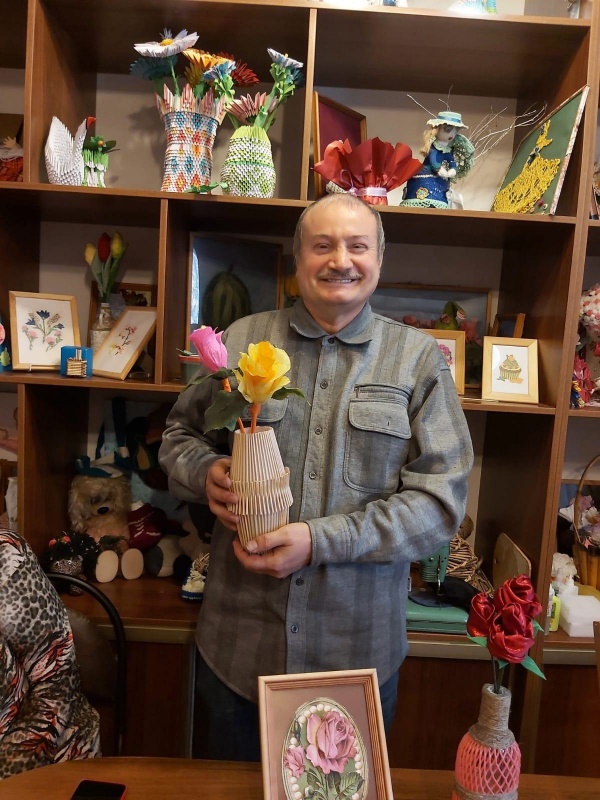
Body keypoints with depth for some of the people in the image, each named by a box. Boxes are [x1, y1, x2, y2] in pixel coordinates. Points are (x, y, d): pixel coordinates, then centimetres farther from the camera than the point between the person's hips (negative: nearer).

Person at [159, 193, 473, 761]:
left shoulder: (419, 360, -4)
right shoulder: (241, 341, 0)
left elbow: (441, 499, -9)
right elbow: (181, 433, 10)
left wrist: (320, 540, -18)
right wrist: (207, 473, -13)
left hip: (361, 650, 0)